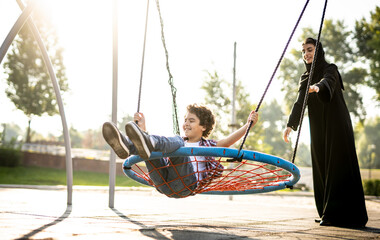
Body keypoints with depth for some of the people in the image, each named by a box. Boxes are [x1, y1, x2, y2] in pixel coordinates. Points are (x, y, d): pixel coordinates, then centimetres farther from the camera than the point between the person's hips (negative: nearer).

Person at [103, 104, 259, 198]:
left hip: (186, 183, -5)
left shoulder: (207, 145, 24)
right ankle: (126, 146, -44)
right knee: (151, 148, -10)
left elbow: (228, 141, 8)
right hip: (163, 184, 5)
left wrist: (248, 125, -2)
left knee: (177, 143, -25)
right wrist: (142, 128, 37)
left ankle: (148, 143, -57)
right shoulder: (181, 142, 38)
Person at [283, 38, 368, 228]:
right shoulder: (305, 78, 15)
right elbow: (299, 103, 6)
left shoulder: (331, 70, -4)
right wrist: (290, 124, -7)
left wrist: (318, 87, -51)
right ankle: (327, 212, 8)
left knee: (337, 167, -10)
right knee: (321, 168, 4)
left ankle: (339, 214, -11)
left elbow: (328, 82, -28)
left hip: (337, 126, -6)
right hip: (318, 129, 7)